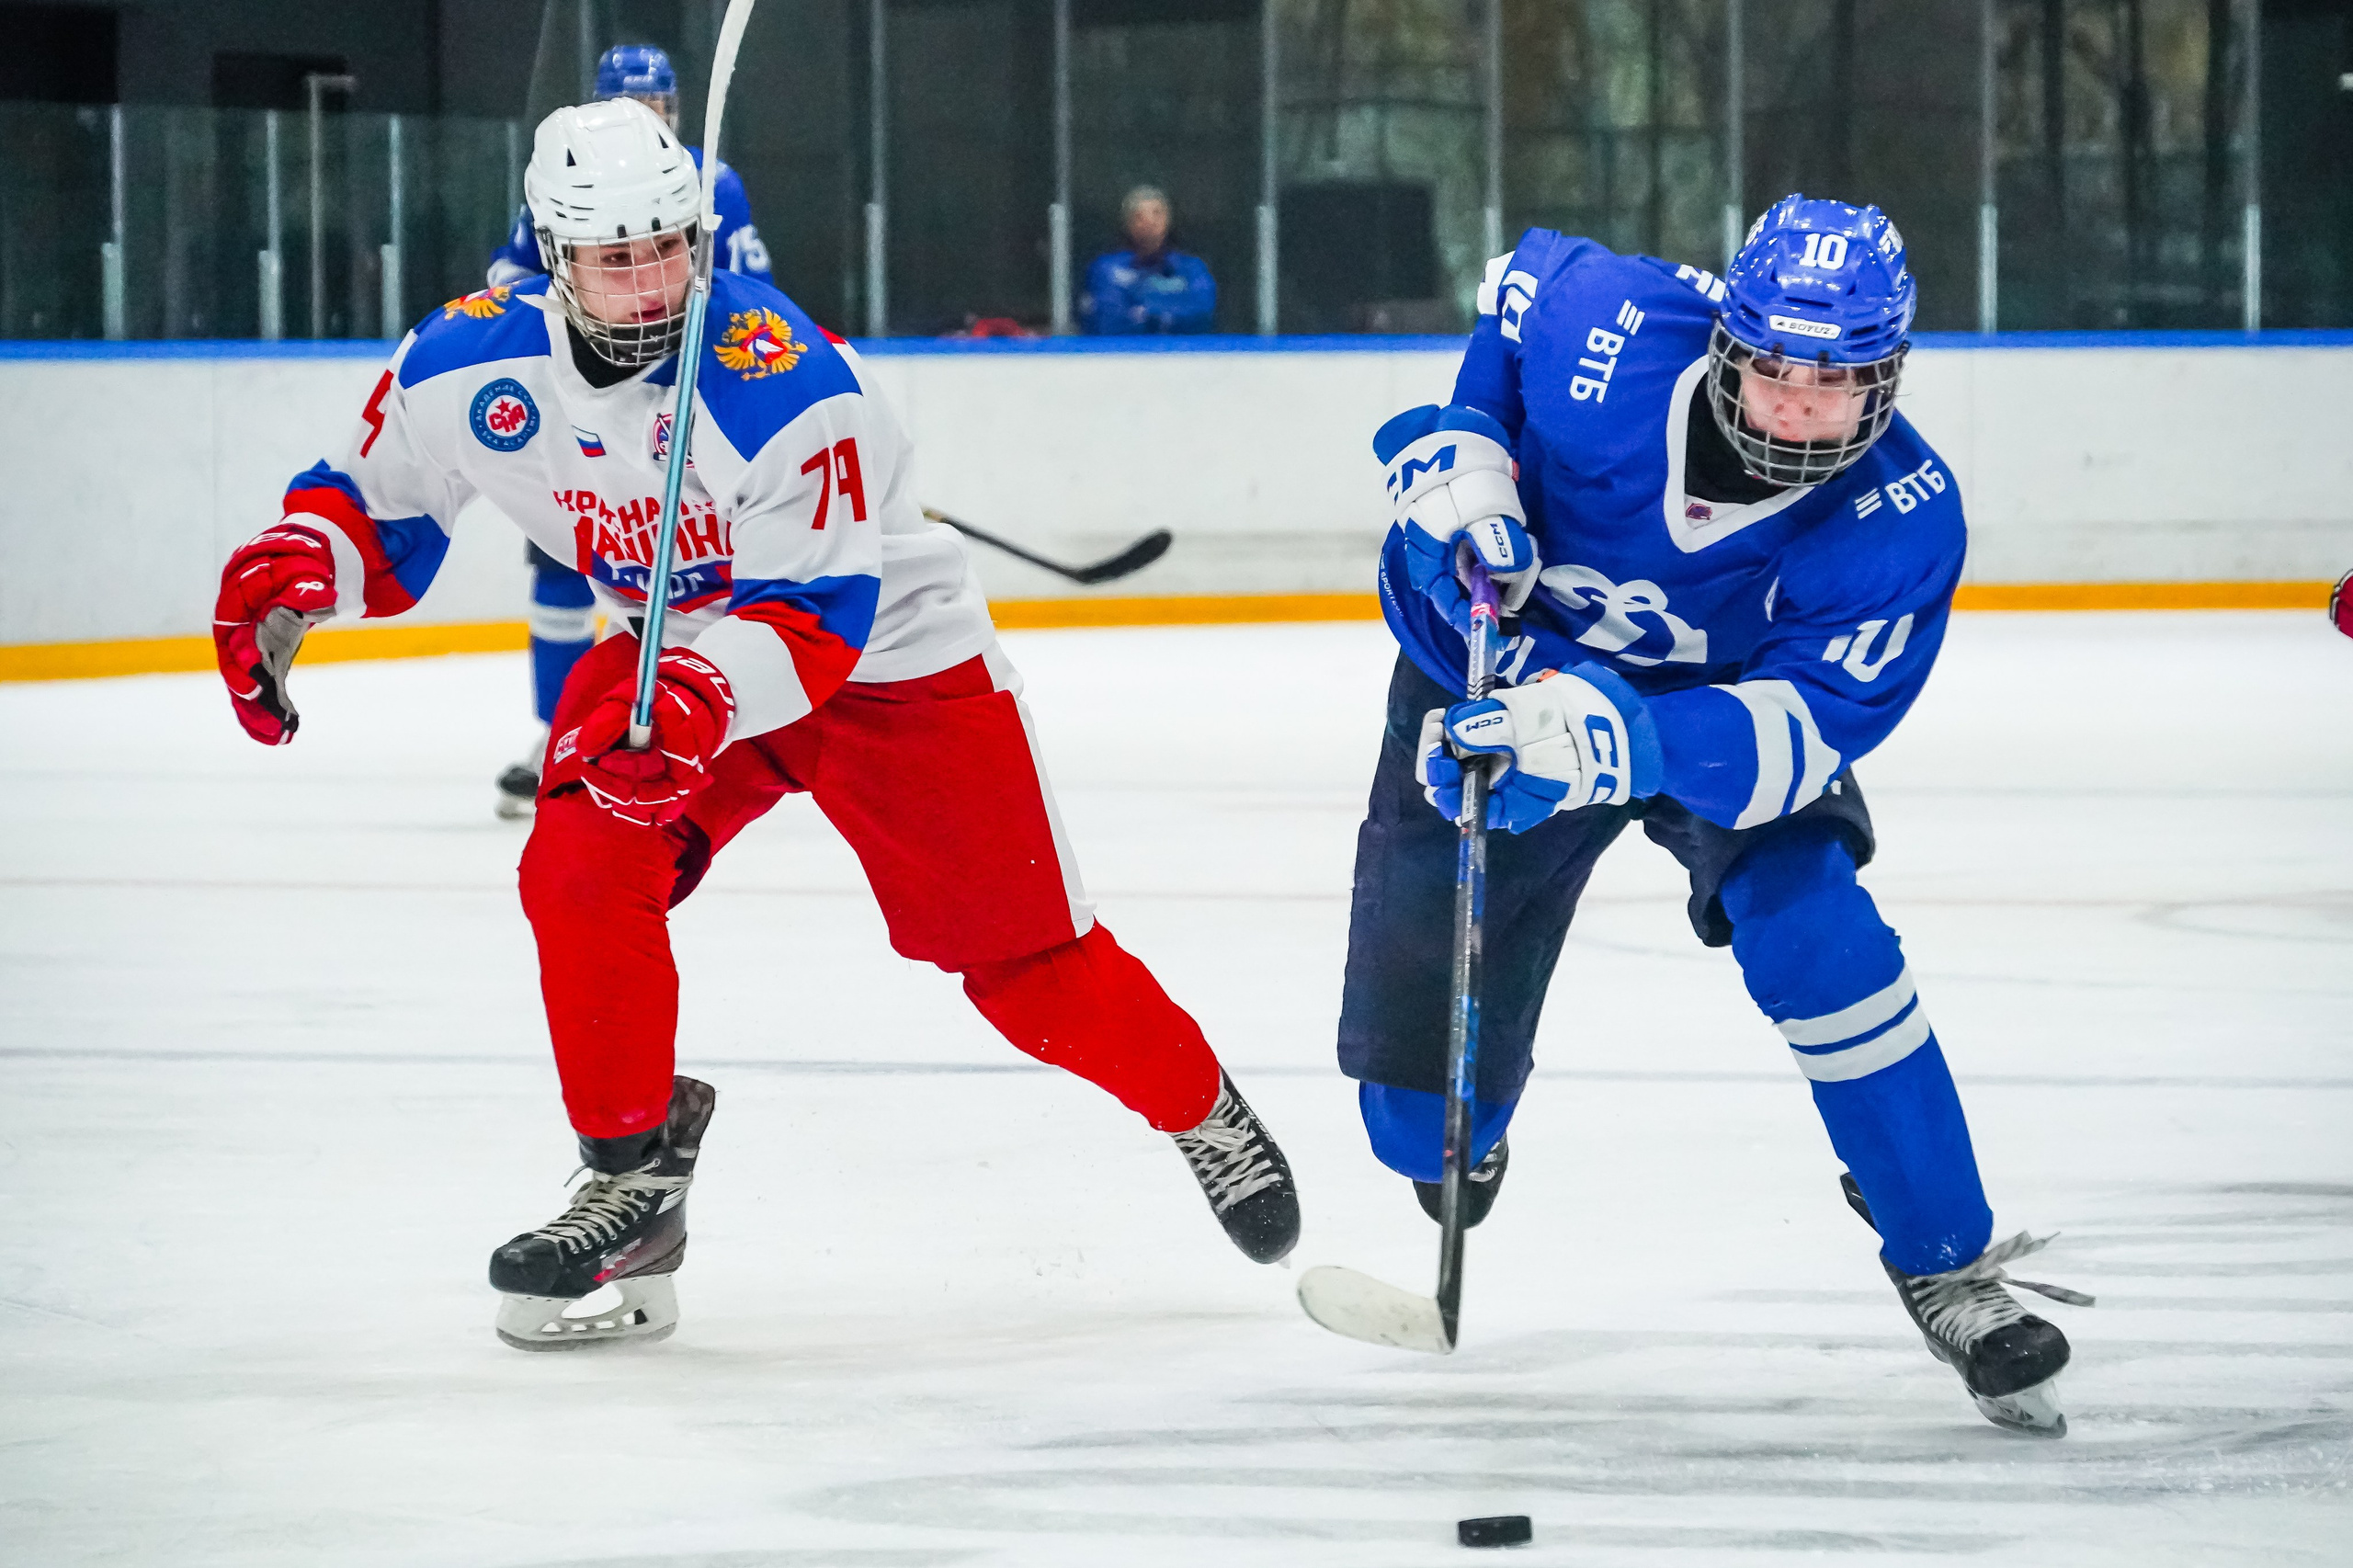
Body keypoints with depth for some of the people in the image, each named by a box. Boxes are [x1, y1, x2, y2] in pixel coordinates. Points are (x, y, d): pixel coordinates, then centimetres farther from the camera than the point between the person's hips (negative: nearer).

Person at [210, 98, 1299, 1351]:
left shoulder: (777, 378, -32)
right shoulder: (473, 363, -17)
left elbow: (821, 609, -30)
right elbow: (375, 498, 0)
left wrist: (706, 690, -47)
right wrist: (287, 573, -21)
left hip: (881, 648, -4)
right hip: (675, 645, 4)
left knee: (1026, 961, -3)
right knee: (581, 865, -22)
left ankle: (1203, 1110, 25)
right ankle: (634, 1186, -6)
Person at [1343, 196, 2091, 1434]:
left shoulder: (1901, 523, -31)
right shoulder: (1604, 323, -32)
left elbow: (1812, 723, -37)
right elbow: (1504, 300, -7)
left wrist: (1616, 743, -52)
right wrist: (1457, 464, -22)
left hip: (1723, 703, 0)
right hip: (1496, 658, 0)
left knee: (1808, 927, -28)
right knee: (1423, 1102, 0)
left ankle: (1947, 1267, -9)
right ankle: (1461, 1151, 43)